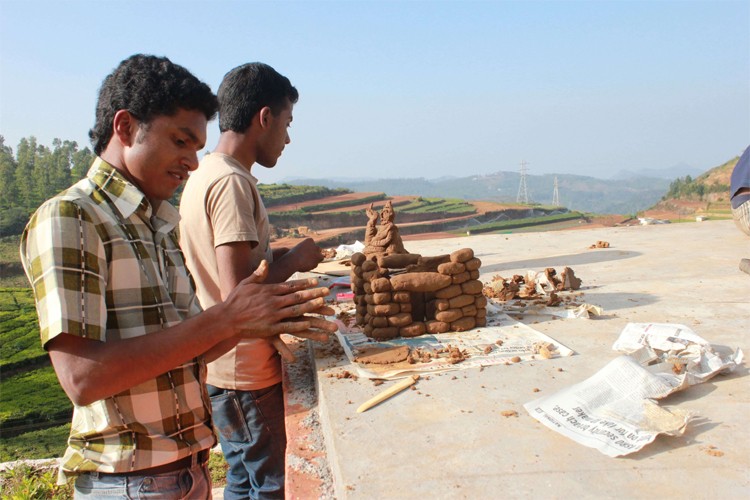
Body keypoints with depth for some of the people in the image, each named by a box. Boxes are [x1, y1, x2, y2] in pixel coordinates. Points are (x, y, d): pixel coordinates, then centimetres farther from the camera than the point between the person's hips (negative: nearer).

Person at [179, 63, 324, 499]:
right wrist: (294, 260, -12)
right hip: (247, 370, -9)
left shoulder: (205, 175, 10)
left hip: (225, 368, 9)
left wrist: (280, 256, 10)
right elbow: (237, 293, -26)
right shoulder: (233, 182, -20)